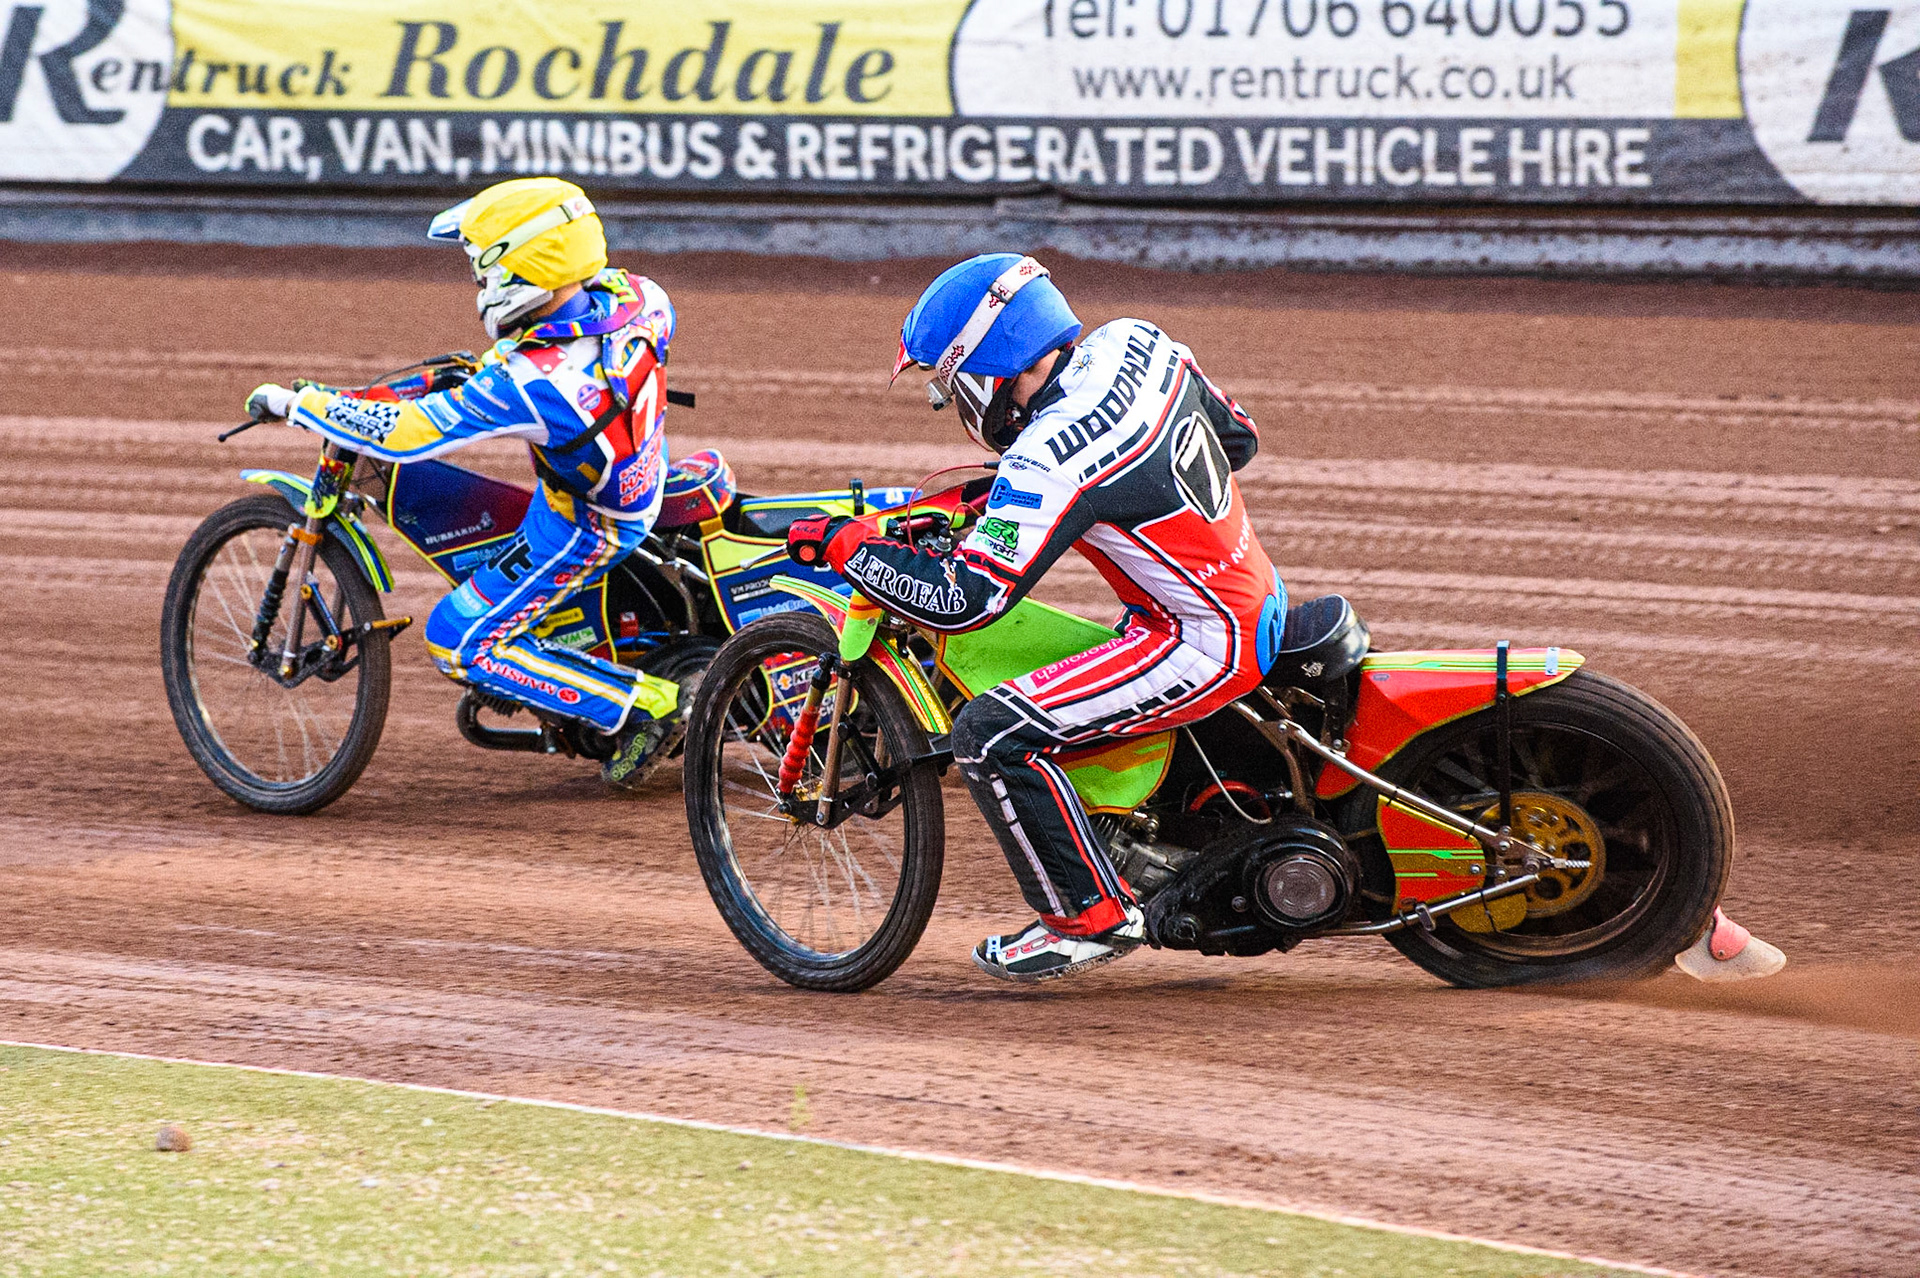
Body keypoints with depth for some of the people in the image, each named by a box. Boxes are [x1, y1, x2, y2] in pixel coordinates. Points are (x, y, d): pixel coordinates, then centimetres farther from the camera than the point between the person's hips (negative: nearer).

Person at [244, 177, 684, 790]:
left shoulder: (529, 381, -36)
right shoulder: (636, 295, -16)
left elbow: (402, 432, -32)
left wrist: (294, 403, -18)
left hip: (583, 528, -8)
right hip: (645, 479, 8)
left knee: (458, 643, 4)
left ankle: (643, 706, -1)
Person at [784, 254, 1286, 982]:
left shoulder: (1050, 464, -24)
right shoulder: (1135, 345, 0)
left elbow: (963, 600, -23)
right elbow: (1238, 438, 15)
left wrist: (844, 544, -12)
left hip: (1203, 646, -10)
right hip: (1260, 596, 10)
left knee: (991, 736, -14)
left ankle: (1091, 916, -3)